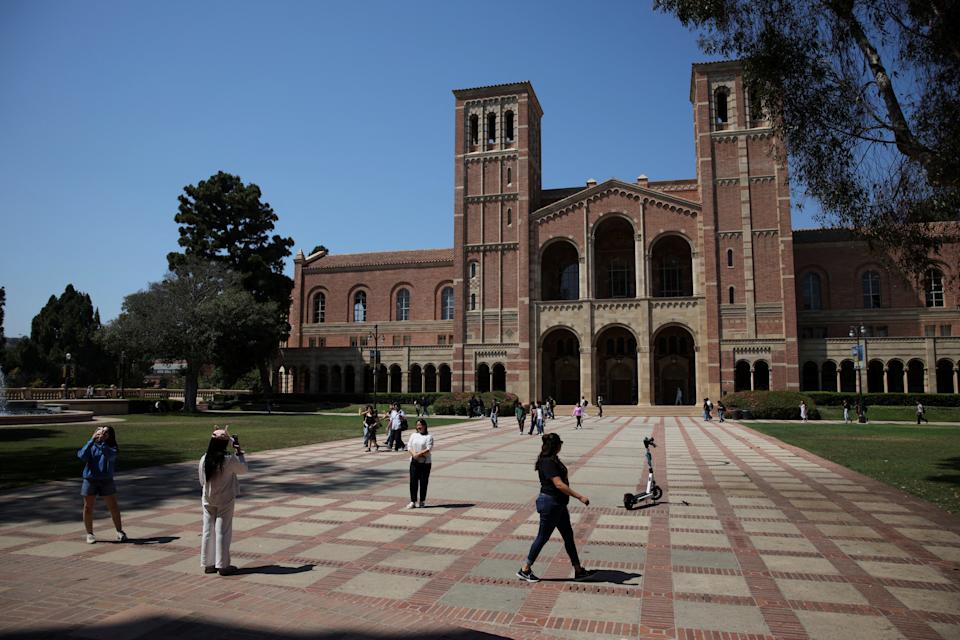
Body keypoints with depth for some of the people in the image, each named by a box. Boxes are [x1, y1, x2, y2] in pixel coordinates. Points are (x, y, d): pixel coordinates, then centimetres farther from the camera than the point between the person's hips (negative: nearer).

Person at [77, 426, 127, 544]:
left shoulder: (112, 448, 0)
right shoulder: (91, 446, 2)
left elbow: (109, 455, -23)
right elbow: (82, 456, -18)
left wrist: (102, 441, -26)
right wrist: (92, 440, -19)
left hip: (106, 480, -1)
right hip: (90, 480, 1)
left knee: (113, 507, 3)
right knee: (88, 508, 7)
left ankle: (119, 532, 16)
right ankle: (90, 534, 22)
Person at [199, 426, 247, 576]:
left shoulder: (204, 459, -7)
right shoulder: (229, 460, -20)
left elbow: (202, 480, 5)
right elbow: (243, 469, -1)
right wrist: (239, 452, 6)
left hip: (208, 500, 4)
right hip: (225, 500, -4)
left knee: (208, 530, 11)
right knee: (223, 531, 3)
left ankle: (208, 564, 19)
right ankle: (222, 565, 8)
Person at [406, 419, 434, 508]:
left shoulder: (429, 436, -3)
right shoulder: (413, 435, 11)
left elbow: (429, 449, -13)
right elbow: (409, 446, 4)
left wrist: (419, 454, -21)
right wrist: (413, 454, -15)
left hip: (425, 462, -3)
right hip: (414, 461, 4)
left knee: (423, 482, 2)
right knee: (413, 481, 0)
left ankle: (422, 501, 14)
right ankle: (413, 501, 6)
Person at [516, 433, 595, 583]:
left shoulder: (552, 460, 10)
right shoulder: (548, 462, -21)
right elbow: (559, 484, -27)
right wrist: (580, 497, -26)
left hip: (558, 504, 10)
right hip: (550, 504, -10)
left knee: (568, 536, 14)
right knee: (543, 537, 1)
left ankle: (578, 571, 23)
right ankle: (525, 570, 14)